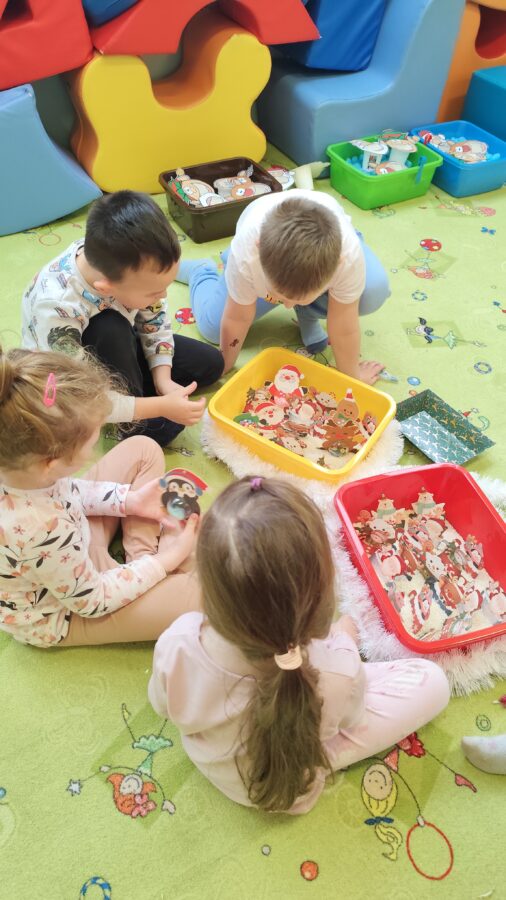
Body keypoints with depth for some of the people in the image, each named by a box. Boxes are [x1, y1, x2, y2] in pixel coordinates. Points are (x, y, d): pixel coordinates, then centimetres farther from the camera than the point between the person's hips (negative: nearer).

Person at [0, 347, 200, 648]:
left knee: (142, 449, 4)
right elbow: (94, 600, -23)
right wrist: (165, 561, -13)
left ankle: (143, 557, 8)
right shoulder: (43, 532, -44)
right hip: (64, 615, -7)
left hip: (74, 547, 7)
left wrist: (129, 499, -6)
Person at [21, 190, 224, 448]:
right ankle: (137, 426, -18)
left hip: (119, 347, 6)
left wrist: (162, 379, -18)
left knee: (210, 363, 0)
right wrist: (161, 406, -37)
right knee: (110, 328, -39)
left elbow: (155, 318, -7)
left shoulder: (131, 264, -26)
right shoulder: (57, 309, -41)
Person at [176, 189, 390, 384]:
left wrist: (351, 377, -16)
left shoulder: (348, 253, -45)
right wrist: (222, 368, -12)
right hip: (265, 250, 0)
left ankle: (307, 313, 2)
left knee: (375, 290, -28)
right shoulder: (246, 253, -43)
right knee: (211, 326, -5)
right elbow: (236, 320, -28)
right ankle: (202, 273, 29)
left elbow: (344, 327, -31)